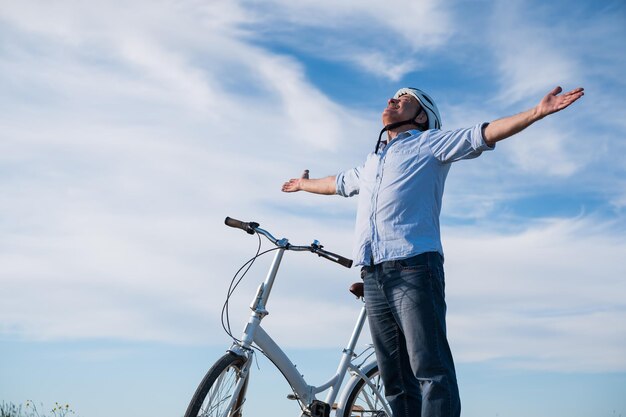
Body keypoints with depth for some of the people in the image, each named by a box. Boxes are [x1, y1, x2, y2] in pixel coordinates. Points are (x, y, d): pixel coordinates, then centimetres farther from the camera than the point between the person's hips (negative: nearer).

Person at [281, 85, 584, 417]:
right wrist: (303, 184, 64)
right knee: (397, 381, 2)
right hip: (373, 277, 6)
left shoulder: (430, 143, 13)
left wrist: (537, 112, -11)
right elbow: (338, 183, 49)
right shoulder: (372, 162, 32)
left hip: (414, 268, -6)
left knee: (430, 371, -14)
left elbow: (482, 135, 1)